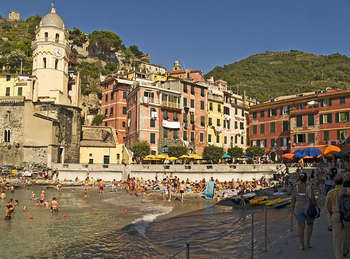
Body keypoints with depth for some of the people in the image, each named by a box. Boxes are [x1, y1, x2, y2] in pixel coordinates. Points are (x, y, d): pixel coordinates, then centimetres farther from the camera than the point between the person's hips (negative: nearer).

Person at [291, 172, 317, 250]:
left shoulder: (295, 187, -8)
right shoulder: (309, 187, -14)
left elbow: (293, 200, -4)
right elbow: (313, 199, -14)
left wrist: (292, 210, 7)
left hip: (298, 209, 1)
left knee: (301, 226, 9)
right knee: (310, 224, 21)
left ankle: (301, 245, 13)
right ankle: (308, 243, 22)